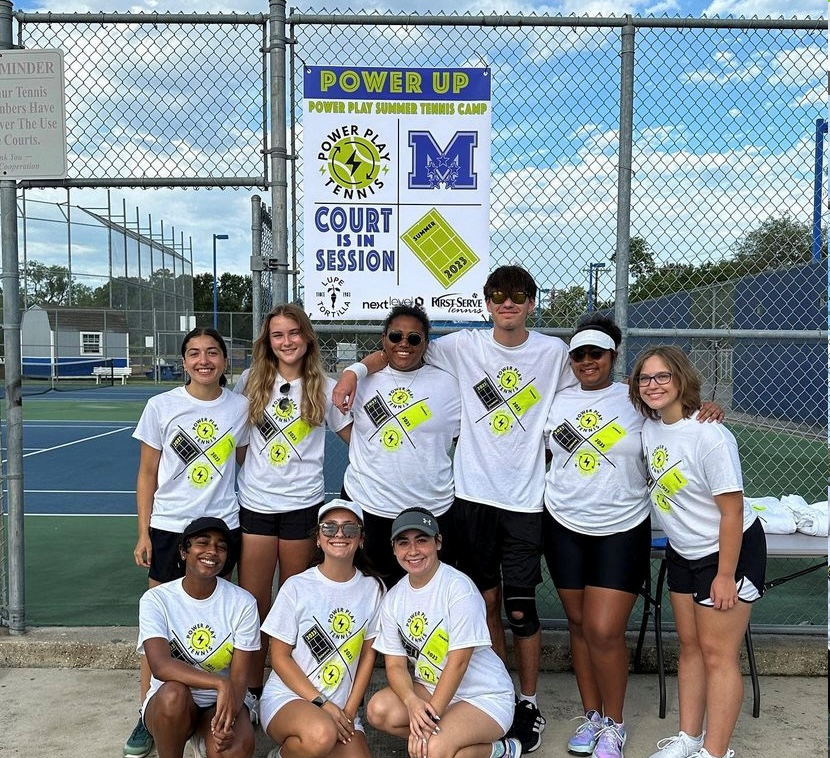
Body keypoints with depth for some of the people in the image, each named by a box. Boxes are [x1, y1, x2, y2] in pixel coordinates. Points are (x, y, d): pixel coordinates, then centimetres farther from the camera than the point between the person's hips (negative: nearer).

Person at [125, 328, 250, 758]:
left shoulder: (240, 407, -1)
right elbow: (147, 473, 1)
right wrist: (143, 534, 0)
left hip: (222, 525, 1)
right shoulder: (161, 406, -4)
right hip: (168, 527, -1)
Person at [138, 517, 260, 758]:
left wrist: (229, 714, -31)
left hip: (222, 702, 1)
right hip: (167, 704, -1)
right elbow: (160, 665, -25)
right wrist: (220, 683, -38)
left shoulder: (243, 603, -9)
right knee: (173, 693, -35)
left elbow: (239, 677, -10)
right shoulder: (156, 599, -11)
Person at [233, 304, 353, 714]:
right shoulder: (251, 380, 3)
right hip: (255, 502, 1)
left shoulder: (324, 387, -1)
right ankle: (252, 688, 18)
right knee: (252, 600, 2)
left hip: (302, 503, -1)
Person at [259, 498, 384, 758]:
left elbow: (368, 654, 6)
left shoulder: (372, 588, 0)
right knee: (321, 734, -34)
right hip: (287, 697, -4)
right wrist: (321, 704, -13)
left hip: (342, 708, 4)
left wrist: (349, 711, -3)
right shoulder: (297, 587, -9)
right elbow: (279, 656, -6)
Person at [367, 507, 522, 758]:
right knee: (378, 710, -20)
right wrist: (412, 702, -23)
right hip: (431, 689, 6)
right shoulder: (393, 599, -1)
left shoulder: (458, 587, -20)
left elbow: (458, 661, -20)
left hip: (485, 695, -6)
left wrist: (429, 716, -22)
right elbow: (395, 664, -2)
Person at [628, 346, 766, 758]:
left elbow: (732, 511, -22)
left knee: (717, 653, 1)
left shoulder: (709, 436, -26)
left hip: (729, 551, -7)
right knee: (690, 645, 15)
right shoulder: (649, 427, -5)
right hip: (682, 552, 7)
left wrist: (725, 575, -19)